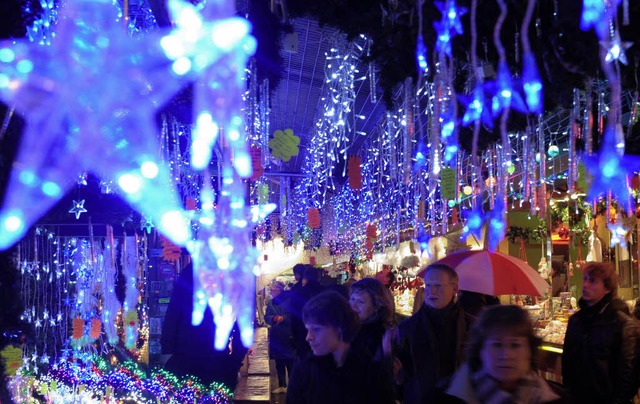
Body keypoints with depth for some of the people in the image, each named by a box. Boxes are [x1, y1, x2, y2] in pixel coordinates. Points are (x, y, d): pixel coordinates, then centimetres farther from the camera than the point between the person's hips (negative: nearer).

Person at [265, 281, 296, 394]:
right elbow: (267, 317, 4)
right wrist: (275, 318, -14)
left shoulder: (289, 300, -8)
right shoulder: (271, 302, 12)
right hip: (276, 337, 6)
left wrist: (283, 319, -20)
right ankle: (282, 385, 22)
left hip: (288, 337, -6)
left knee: (290, 363, -4)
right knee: (279, 362, 12)